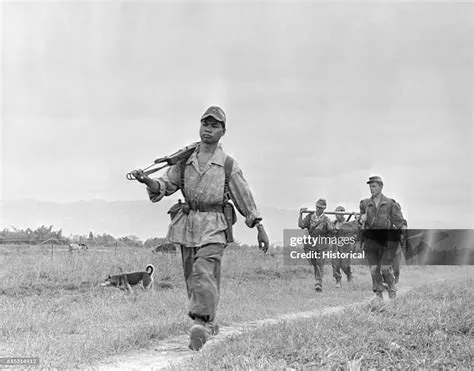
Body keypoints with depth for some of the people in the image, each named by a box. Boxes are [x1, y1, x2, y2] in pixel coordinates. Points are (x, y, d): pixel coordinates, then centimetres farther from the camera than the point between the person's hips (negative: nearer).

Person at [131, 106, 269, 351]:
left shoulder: (228, 165, 2)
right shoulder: (185, 161, 10)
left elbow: (245, 199, 5)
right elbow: (166, 185, 4)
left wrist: (260, 229, 5)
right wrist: (146, 180, -17)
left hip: (213, 226, -4)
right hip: (187, 224, 4)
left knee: (204, 273, -21)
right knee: (192, 278, 9)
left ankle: (200, 325, -27)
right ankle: (209, 324, 24)